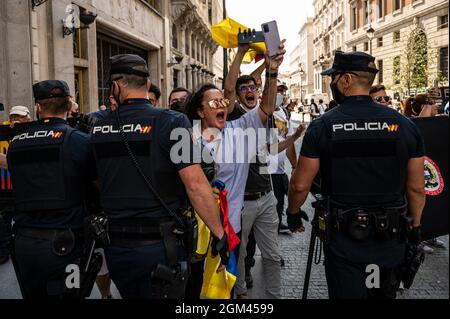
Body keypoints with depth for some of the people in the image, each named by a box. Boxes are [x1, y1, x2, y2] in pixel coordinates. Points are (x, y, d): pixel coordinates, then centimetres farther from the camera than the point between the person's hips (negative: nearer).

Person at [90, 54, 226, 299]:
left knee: (129, 294, 25)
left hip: (115, 243, 5)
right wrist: (218, 232, -8)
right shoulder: (171, 122, -13)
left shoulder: (98, 125, 0)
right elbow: (195, 184, -19)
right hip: (159, 243, -4)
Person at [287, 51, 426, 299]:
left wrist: (293, 214, 10)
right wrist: (415, 227, 15)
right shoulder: (404, 125, -5)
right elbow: (416, 188, 0)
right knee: (385, 293, 22)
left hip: (343, 241, -2)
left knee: (345, 292, 14)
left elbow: (300, 185, -8)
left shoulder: (323, 126, -12)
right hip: (390, 239, 3)